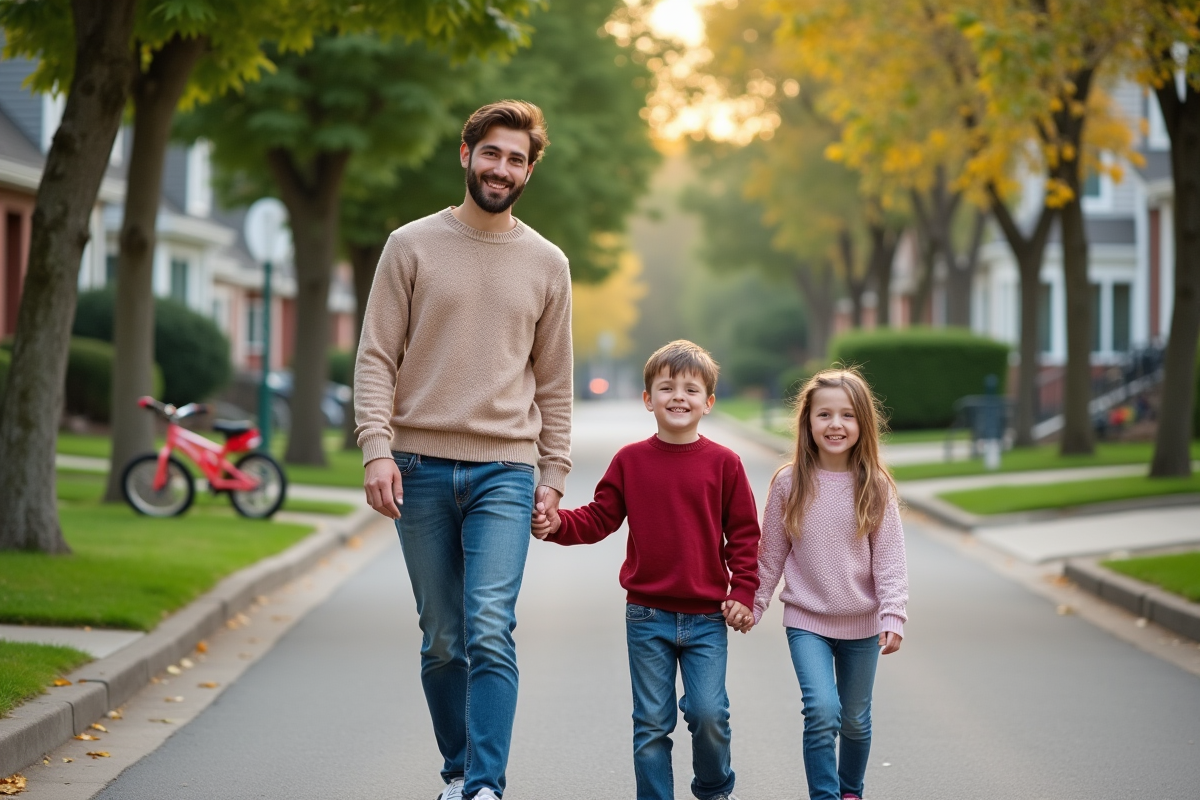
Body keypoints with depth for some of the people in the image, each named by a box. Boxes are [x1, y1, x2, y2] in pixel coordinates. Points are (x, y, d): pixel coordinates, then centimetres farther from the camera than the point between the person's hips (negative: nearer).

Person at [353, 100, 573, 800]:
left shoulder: (547, 264, 9)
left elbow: (553, 381, 13)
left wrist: (554, 475, 7)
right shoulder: (413, 246, 4)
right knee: (443, 640, 7)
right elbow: (376, 357, 1)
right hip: (421, 468, 0)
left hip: (504, 473, 0)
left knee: (490, 630, -15)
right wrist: (376, 448, -10)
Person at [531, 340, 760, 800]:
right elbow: (599, 518, 3)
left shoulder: (723, 463, -1)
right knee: (652, 723, 5)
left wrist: (743, 593, -3)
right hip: (647, 615, 1)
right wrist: (557, 524, -15)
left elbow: (743, 533, 3)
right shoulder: (630, 460, 2)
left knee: (708, 714, -6)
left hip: (707, 616, -1)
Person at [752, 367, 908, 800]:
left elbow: (889, 558, -7)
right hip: (806, 621, -1)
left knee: (855, 719, 15)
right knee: (822, 711, -20)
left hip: (861, 623, 1)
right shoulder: (789, 483, -6)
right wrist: (752, 605, 2)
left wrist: (893, 617, -15)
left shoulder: (876, 487, -6)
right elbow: (770, 555, 2)